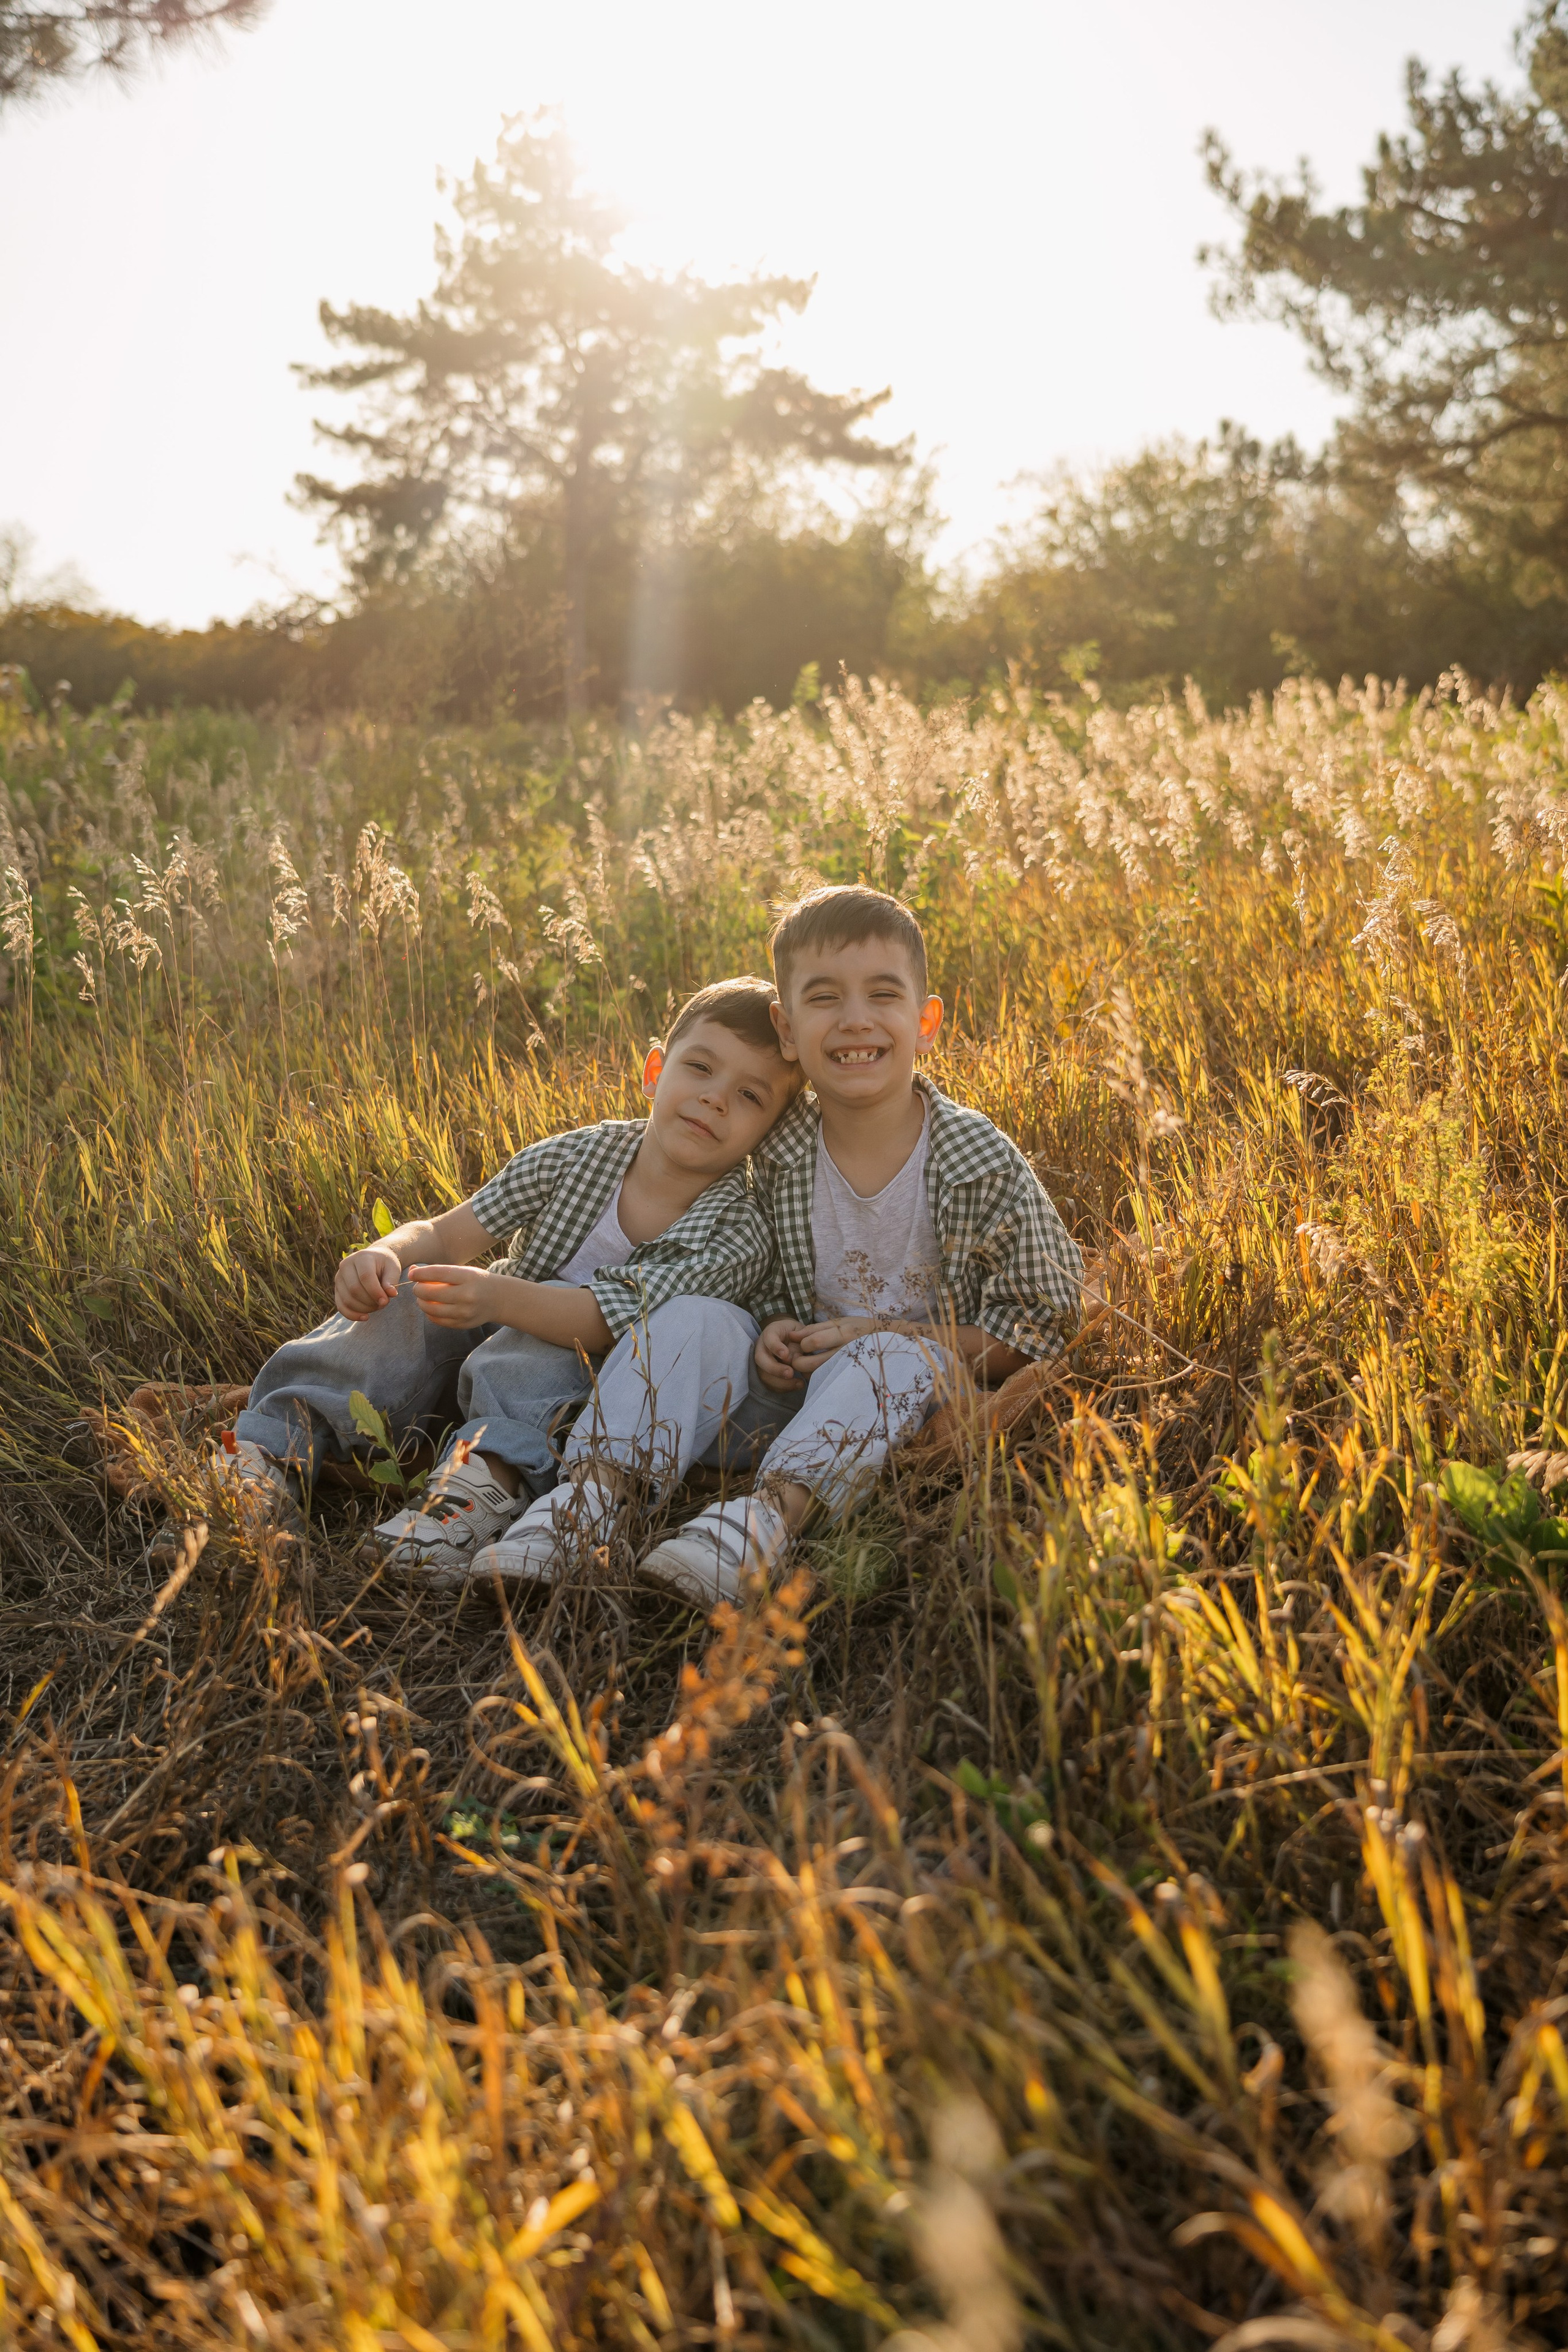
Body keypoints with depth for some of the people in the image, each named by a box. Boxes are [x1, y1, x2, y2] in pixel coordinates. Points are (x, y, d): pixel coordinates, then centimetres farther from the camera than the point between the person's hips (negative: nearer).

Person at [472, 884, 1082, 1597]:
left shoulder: (984, 1164, -13)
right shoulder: (778, 1156, -4)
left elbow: (1037, 1325, -8)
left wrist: (880, 1337, -17)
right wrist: (774, 1336, -11)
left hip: (916, 1405, -3)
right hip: (799, 1388, 4)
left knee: (895, 1359, -33)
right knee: (694, 1317, -17)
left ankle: (770, 1514, -49)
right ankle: (594, 1491, -29)